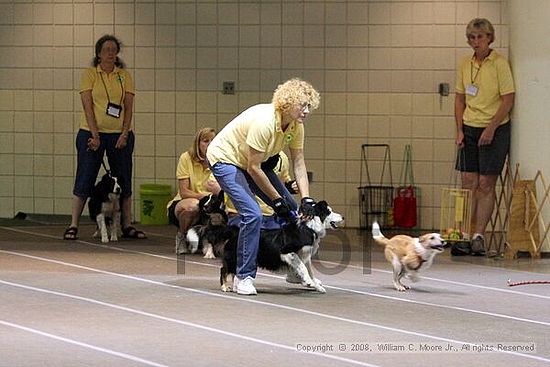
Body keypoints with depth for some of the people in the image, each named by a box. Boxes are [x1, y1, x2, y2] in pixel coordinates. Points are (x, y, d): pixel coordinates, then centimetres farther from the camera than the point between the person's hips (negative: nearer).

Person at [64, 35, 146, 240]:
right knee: (84, 180, -3)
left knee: (124, 180, 5)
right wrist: (95, 135, -15)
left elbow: (129, 107, 3)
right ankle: (73, 225, 0)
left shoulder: (124, 76, 7)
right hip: (92, 132, -3)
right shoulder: (89, 74, 0)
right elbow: (88, 107, -7)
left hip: (120, 134, 3)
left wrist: (125, 134, -9)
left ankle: (127, 226, 10)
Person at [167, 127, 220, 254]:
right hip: (181, 204, -3)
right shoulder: (186, 158, -10)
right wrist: (204, 196, -31)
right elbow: (184, 192, -14)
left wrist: (217, 191, -36)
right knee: (193, 205, -37)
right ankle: (182, 236, -5)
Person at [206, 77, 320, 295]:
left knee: (291, 210, 5)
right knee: (252, 214, -24)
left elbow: (299, 163, -5)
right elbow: (253, 169, -28)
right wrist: (277, 199, -20)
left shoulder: (296, 126, -11)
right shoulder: (264, 122, -35)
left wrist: (306, 199, -16)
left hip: (252, 162, 9)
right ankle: (244, 277, -13)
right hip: (225, 159, -9)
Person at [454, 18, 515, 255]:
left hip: (495, 129, -5)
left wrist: (491, 128, -16)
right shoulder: (465, 65, 7)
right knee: (468, 182, 2)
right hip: (470, 129, 5)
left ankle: (479, 236, -2)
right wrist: (460, 130, 5)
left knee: (486, 185, -4)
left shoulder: (499, 63, -10)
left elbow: (508, 99, -12)